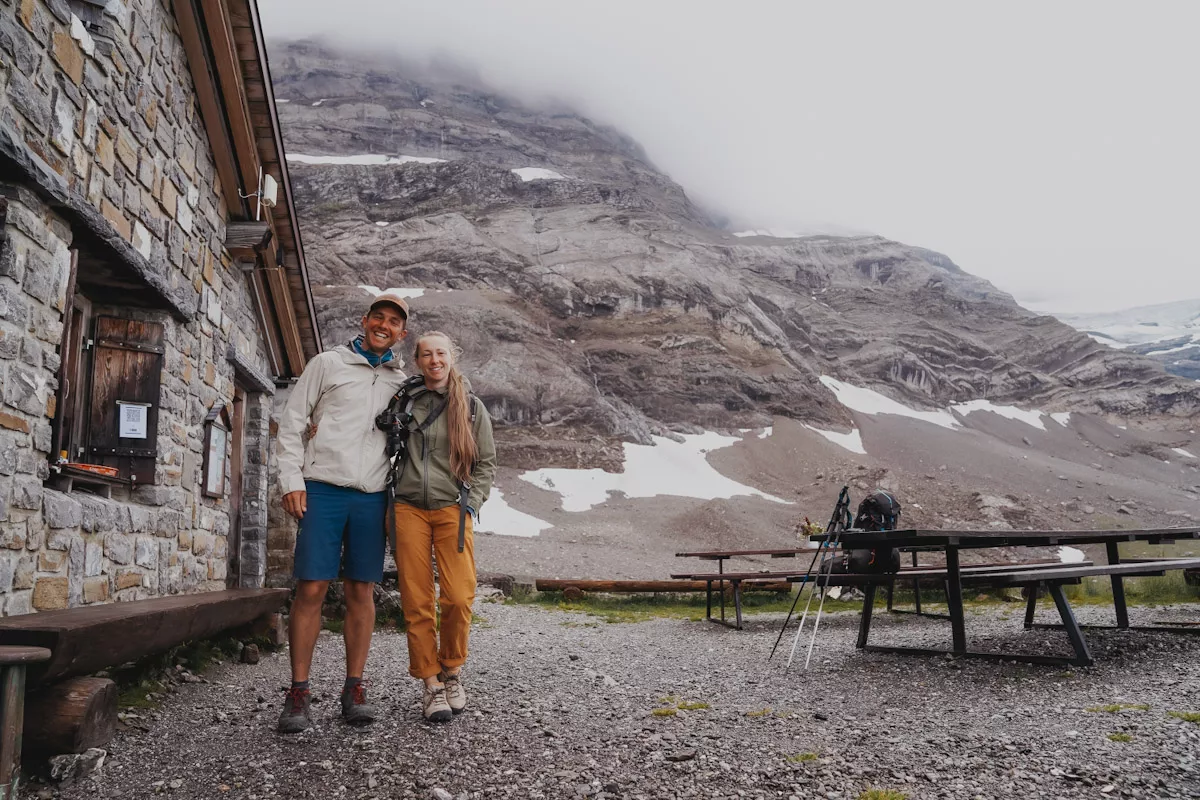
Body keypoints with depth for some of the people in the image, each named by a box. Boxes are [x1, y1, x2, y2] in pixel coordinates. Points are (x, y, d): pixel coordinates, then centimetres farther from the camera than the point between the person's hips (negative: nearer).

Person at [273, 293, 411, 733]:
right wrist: (292, 480, -5)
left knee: (361, 591, 4)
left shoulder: (401, 383, 15)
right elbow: (292, 421, 4)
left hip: (372, 496, 3)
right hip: (322, 487, -3)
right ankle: (298, 692, 3)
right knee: (311, 588, -5)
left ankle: (354, 689, 11)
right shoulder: (328, 363, 6)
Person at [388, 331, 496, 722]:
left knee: (459, 597, -11)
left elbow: (486, 463, 11)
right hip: (408, 508, 1)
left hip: (453, 509, -1)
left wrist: (471, 503, -1)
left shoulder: (472, 407, 9)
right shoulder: (403, 401, 11)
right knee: (417, 602, -2)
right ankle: (431, 683, 9)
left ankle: (452, 669, 12)